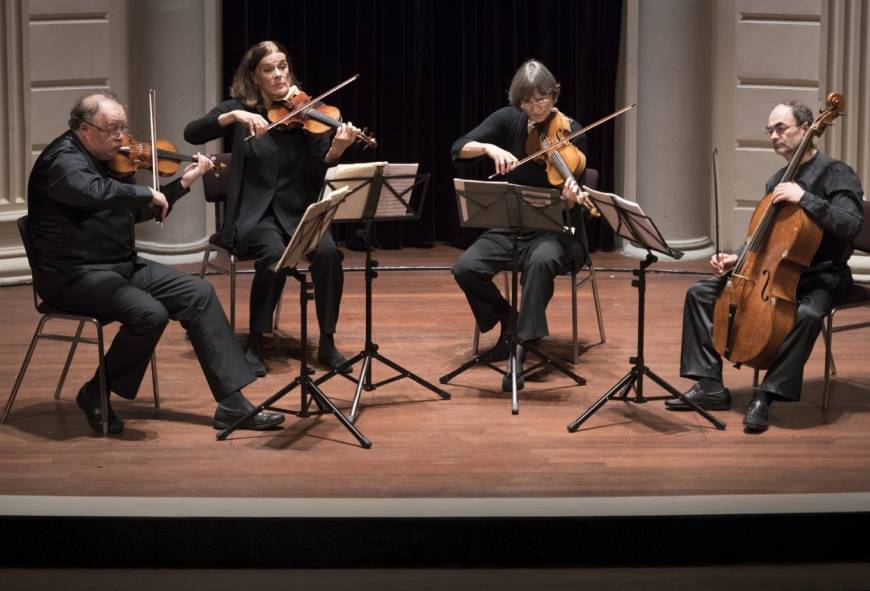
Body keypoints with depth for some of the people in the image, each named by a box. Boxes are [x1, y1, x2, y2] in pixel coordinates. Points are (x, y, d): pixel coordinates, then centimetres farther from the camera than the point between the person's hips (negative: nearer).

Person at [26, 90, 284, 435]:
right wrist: (146, 194, -25)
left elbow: (138, 212, 23)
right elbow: (94, 192, -39)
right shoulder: (63, 161, -16)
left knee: (199, 294, -1)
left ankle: (232, 403, -3)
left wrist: (183, 183, 15)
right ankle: (96, 395, -7)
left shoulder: (109, 161, 12)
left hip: (122, 266, 10)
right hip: (73, 276, -9)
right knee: (149, 313, -30)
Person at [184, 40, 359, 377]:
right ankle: (255, 345, -18)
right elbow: (192, 133, -13)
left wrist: (335, 151, -24)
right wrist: (234, 116, -28)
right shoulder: (240, 108, 2)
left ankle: (327, 343, -14)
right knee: (275, 254, -33)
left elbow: (316, 176, -4)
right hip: (254, 213, -2)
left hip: (298, 212, 2)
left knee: (328, 252, -29)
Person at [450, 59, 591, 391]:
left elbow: (569, 205, -11)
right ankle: (509, 323, 3)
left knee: (541, 261, -38)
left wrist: (572, 198, -35)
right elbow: (459, 149, -10)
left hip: (554, 230, -3)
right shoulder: (508, 119, -1)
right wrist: (490, 147, -29)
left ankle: (522, 347, -30)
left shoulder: (571, 133, -8)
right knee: (465, 268, -22)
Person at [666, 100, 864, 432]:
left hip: (821, 276, -7)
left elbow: (850, 225, -25)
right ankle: (711, 388, -5)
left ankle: (766, 397, -30)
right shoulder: (777, 180, 12)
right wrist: (737, 258, 3)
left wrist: (805, 198, -30)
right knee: (700, 293, -2)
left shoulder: (836, 174, -9)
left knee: (807, 314, -40)